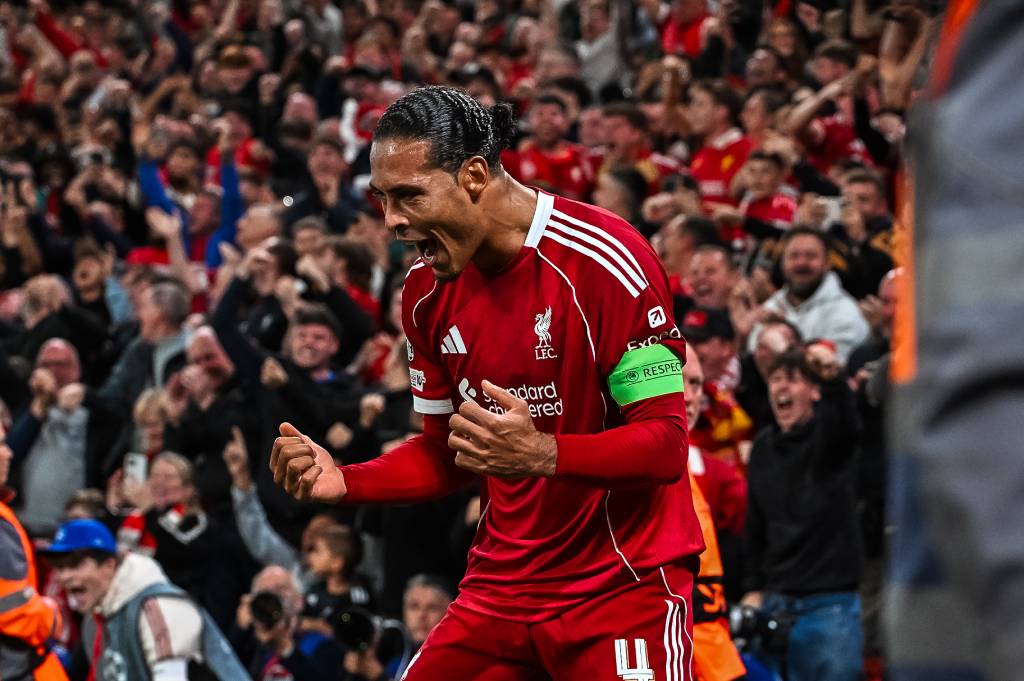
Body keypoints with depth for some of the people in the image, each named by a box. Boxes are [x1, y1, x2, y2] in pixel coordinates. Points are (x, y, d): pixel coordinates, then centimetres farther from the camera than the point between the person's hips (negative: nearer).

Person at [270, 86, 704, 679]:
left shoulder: (606, 259, -17)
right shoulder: (428, 291, 5)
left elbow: (667, 444, -19)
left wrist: (541, 453, -34)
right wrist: (342, 482, -3)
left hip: (622, 585, -6)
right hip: (502, 582, 6)